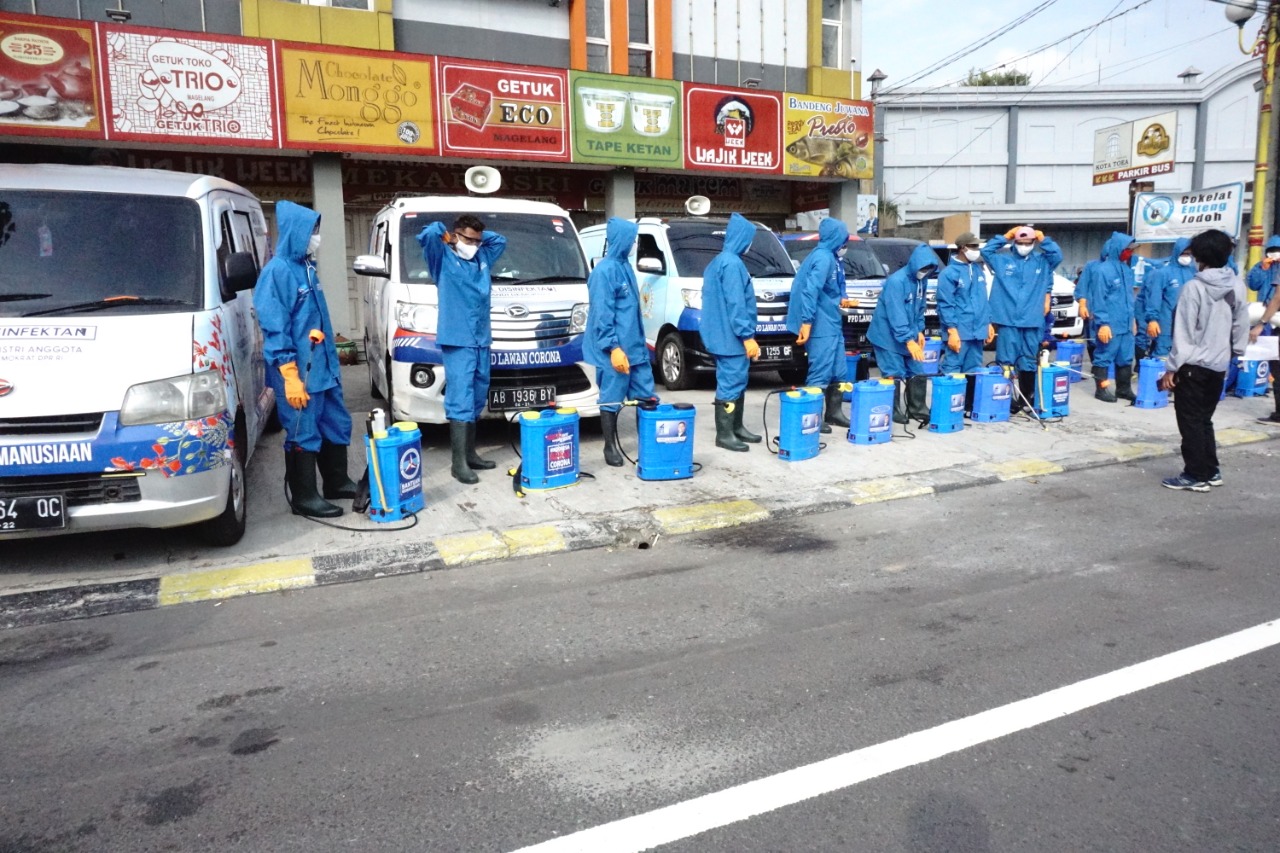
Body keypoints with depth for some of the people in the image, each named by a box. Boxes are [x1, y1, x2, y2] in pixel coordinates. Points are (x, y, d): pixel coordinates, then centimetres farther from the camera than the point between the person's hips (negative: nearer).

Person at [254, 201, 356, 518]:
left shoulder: (306, 267, 13)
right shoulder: (277, 271, -14)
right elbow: (274, 329, -17)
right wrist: (290, 376, -21)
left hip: (323, 368, 9)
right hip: (299, 372, -9)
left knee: (337, 425, 16)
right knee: (303, 434, 0)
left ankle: (337, 483, 30)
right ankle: (304, 498, 11)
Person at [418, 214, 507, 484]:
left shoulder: (483, 258, 16)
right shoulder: (443, 257, -2)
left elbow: (500, 240, 32)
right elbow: (427, 235, -19)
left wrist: (478, 236, 17)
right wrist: (445, 234, 2)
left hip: (482, 340, 7)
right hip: (457, 341, -7)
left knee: (476, 400, 12)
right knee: (460, 401, -10)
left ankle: (470, 454, 21)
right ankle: (459, 463, -10)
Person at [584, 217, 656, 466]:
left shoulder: (624, 266, 13)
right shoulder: (605, 270, -15)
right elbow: (602, 314, -18)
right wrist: (613, 347, -21)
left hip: (635, 346, 9)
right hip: (616, 349, -9)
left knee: (646, 395, 11)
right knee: (612, 398, 2)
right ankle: (610, 447, 13)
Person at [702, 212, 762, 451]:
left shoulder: (719, 261, 17)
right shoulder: (732, 263, -16)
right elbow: (735, 304, -22)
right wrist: (748, 336, -20)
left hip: (727, 336, 11)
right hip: (732, 337, -11)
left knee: (736, 382, 16)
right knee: (730, 383, -6)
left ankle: (736, 427, 23)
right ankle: (724, 434, -1)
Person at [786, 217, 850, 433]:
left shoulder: (831, 257, 15)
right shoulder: (823, 257, -15)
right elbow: (811, 290, -23)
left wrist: (840, 301, 19)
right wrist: (806, 321, -26)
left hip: (832, 323, 10)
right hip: (821, 325, -10)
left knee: (837, 370, 14)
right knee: (820, 372, -6)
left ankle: (834, 413, 23)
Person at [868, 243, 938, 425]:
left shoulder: (921, 281, 4)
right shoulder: (896, 281, -22)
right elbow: (896, 314, -28)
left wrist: (919, 331, 7)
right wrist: (908, 340, -31)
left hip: (910, 336, 8)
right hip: (888, 336, -8)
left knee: (918, 373, 8)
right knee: (894, 375, -4)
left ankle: (917, 410, 19)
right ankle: (893, 413, 8)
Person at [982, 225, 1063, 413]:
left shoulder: (1042, 261, 10)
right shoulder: (1003, 260, 6)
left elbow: (1058, 256, -2)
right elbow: (986, 251, -1)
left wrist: (1043, 239, -2)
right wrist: (1006, 237, -2)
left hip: (1032, 320, 2)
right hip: (1007, 320, -2)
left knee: (1029, 362, 9)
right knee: (1006, 362, -3)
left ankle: (1026, 398, 18)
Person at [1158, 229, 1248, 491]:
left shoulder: (1194, 287, -15)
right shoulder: (1237, 286, 3)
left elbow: (1183, 333, -15)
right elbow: (1241, 328, 8)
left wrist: (1171, 367, -10)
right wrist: (1235, 354, 20)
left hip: (1194, 364, -7)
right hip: (1219, 365, 7)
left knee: (1190, 421, 1)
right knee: (1204, 420, 17)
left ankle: (1195, 476, 5)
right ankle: (1211, 471, 22)